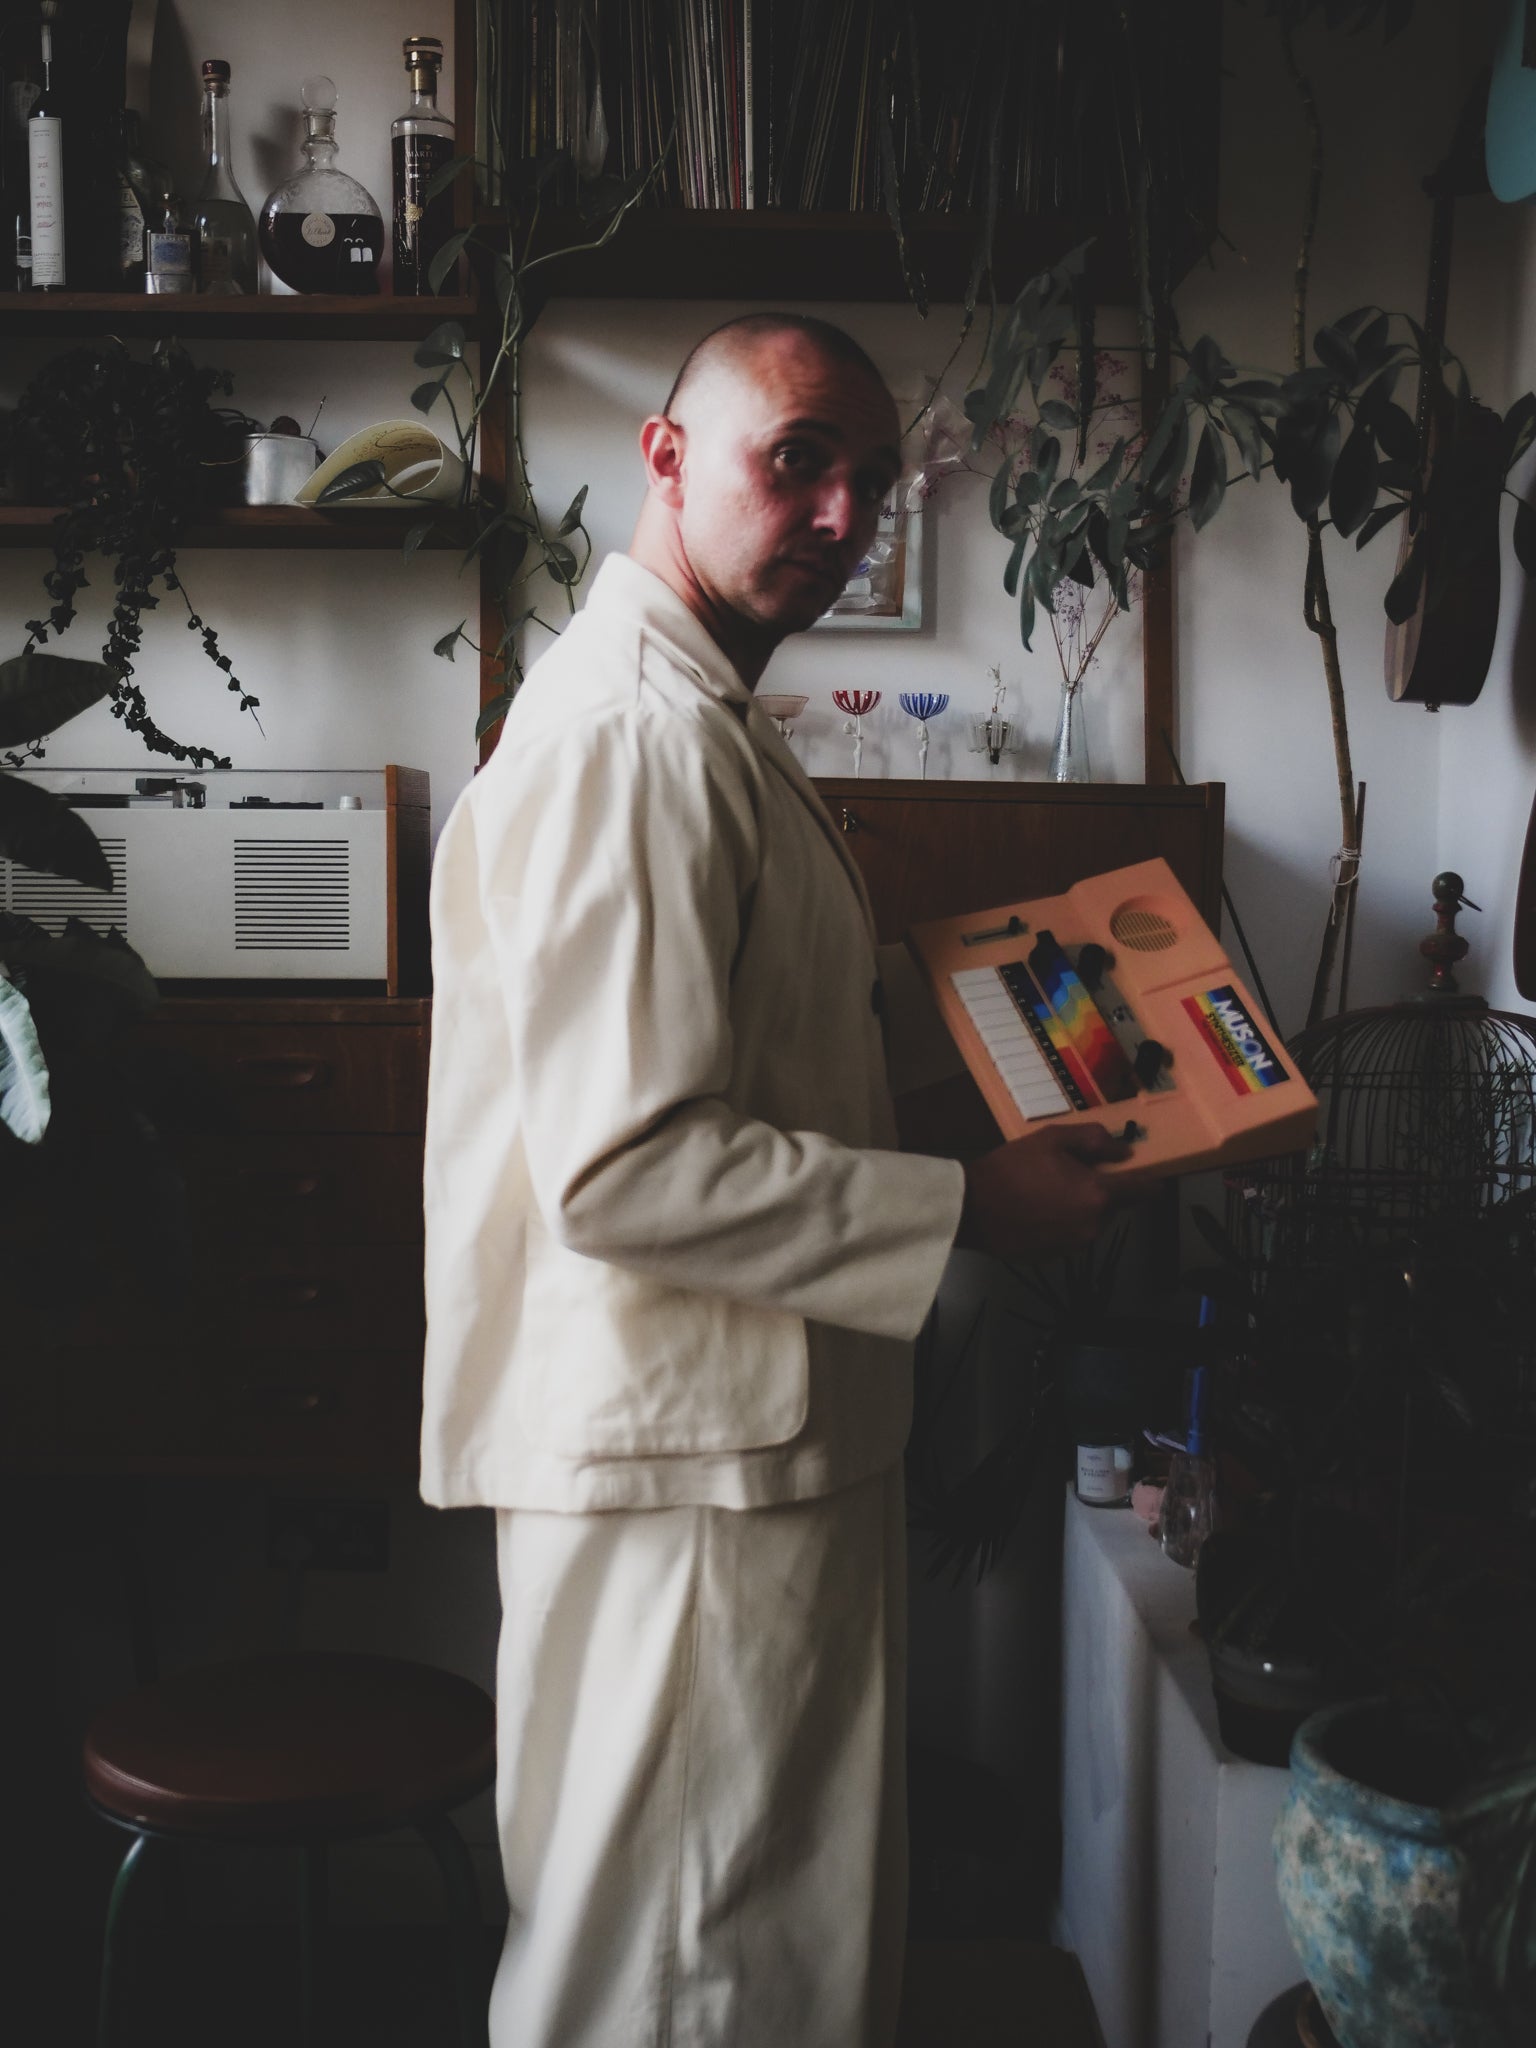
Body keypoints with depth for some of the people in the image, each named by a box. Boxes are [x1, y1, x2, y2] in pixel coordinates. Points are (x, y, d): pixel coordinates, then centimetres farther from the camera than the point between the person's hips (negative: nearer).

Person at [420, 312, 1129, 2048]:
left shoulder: (703, 720, 15)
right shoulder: (628, 736, -20)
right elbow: (627, 1169, -28)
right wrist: (968, 1208, -20)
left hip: (755, 1438, 11)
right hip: (683, 1463, -11)